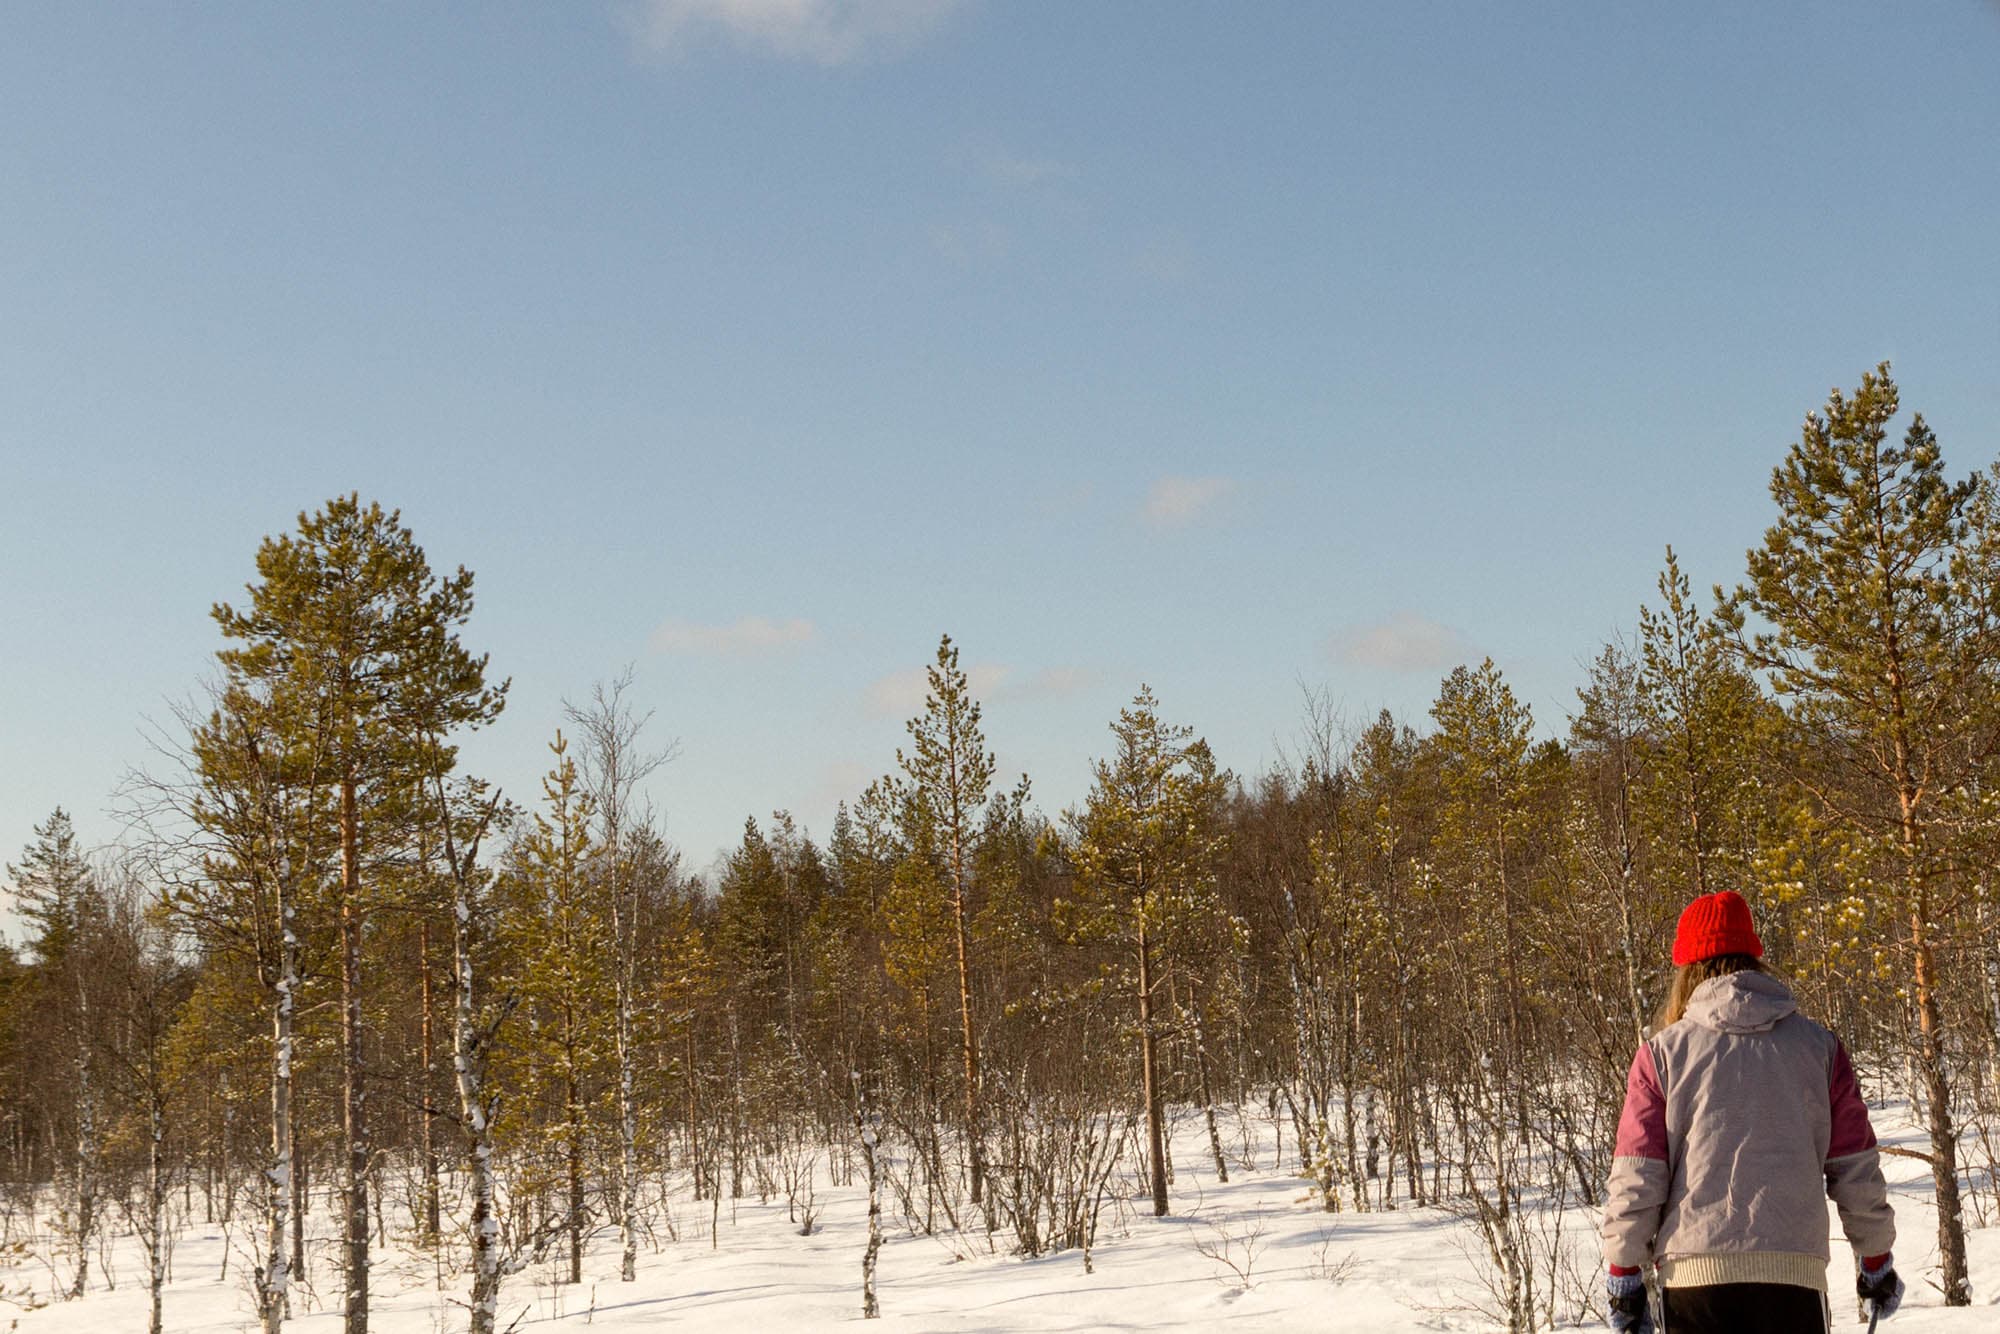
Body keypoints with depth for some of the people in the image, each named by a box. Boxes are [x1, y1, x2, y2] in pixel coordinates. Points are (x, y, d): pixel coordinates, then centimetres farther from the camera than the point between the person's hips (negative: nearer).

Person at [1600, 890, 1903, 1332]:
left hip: (1693, 1274, -1)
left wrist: (1624, 1273, 7)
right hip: (1794, 1271, 1)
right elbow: (1857, 1171, 11)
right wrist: (1876, 1262, 22)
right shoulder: (1819, 1047, 8)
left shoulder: (1662, 1053, 2)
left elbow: (1634, 1179, 0)